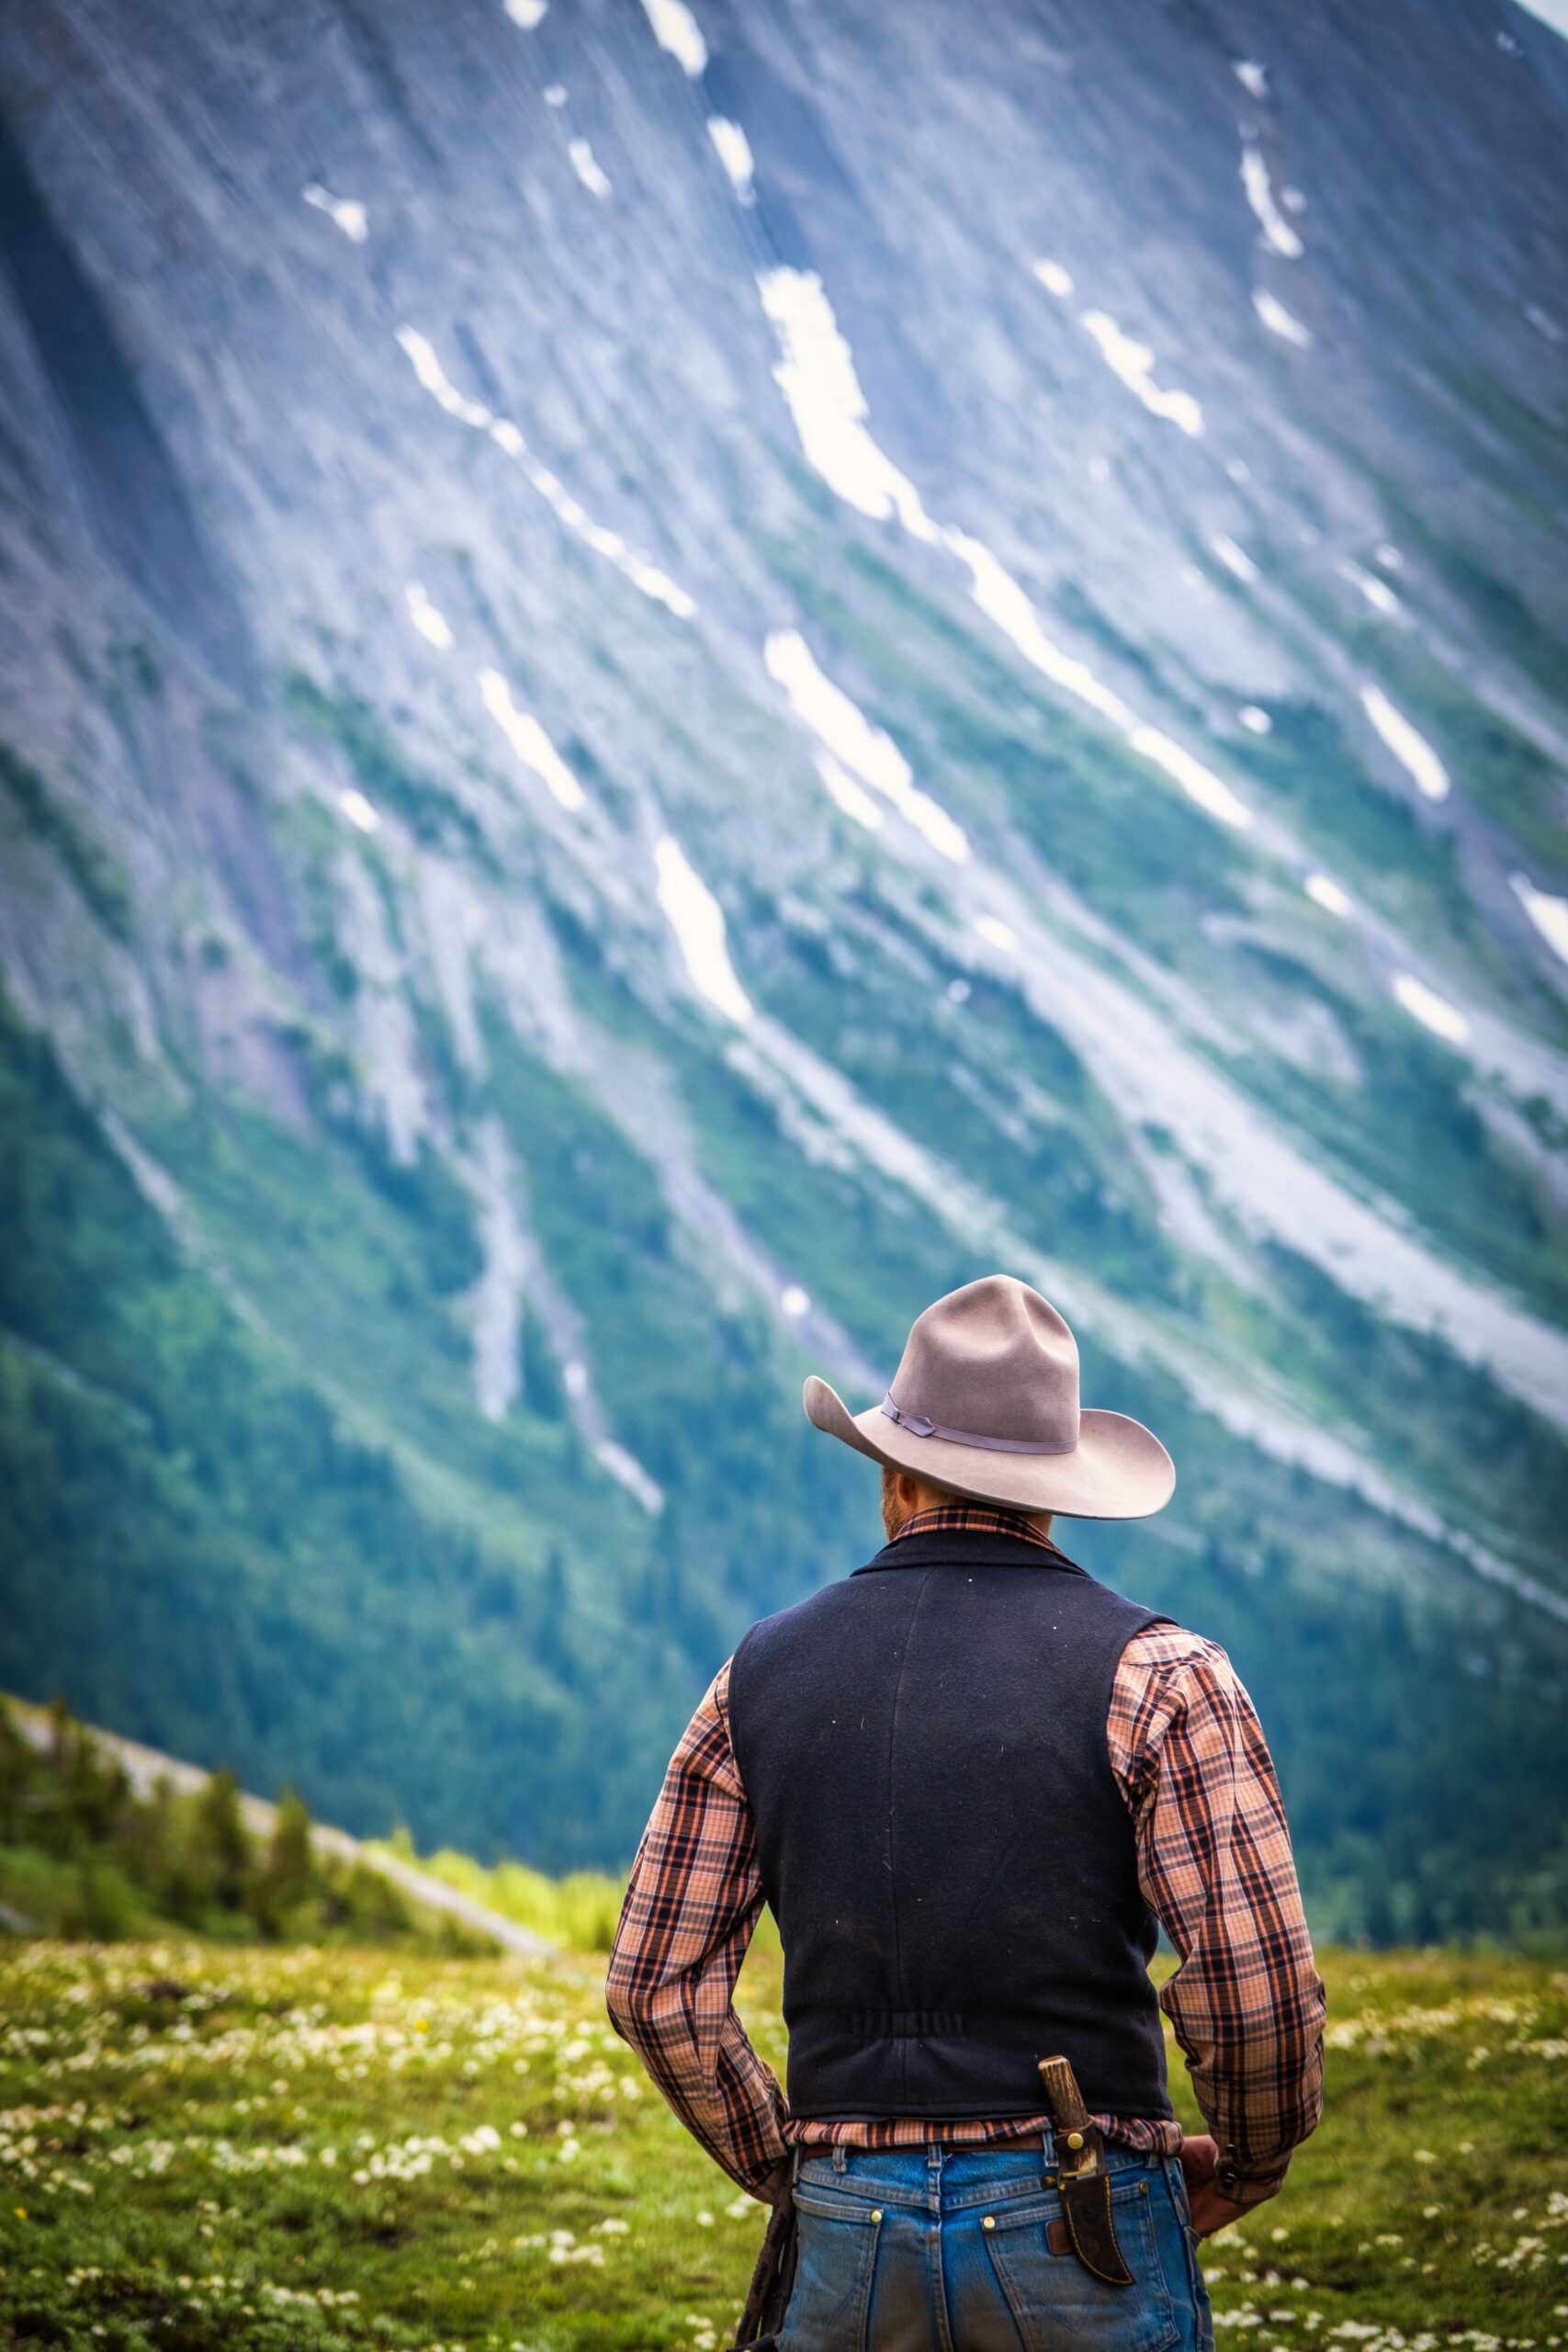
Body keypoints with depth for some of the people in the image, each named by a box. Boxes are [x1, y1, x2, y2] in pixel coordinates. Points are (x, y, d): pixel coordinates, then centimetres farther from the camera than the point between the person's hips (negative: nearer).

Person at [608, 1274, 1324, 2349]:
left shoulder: (763, 1674, 6)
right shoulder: (1156, 1672, -5)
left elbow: (657, 1988, 7)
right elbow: (1257, 1985, -12)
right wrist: (1246, 2166, 7)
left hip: (849, 2232, 3)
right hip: (1081, 2241, -3)